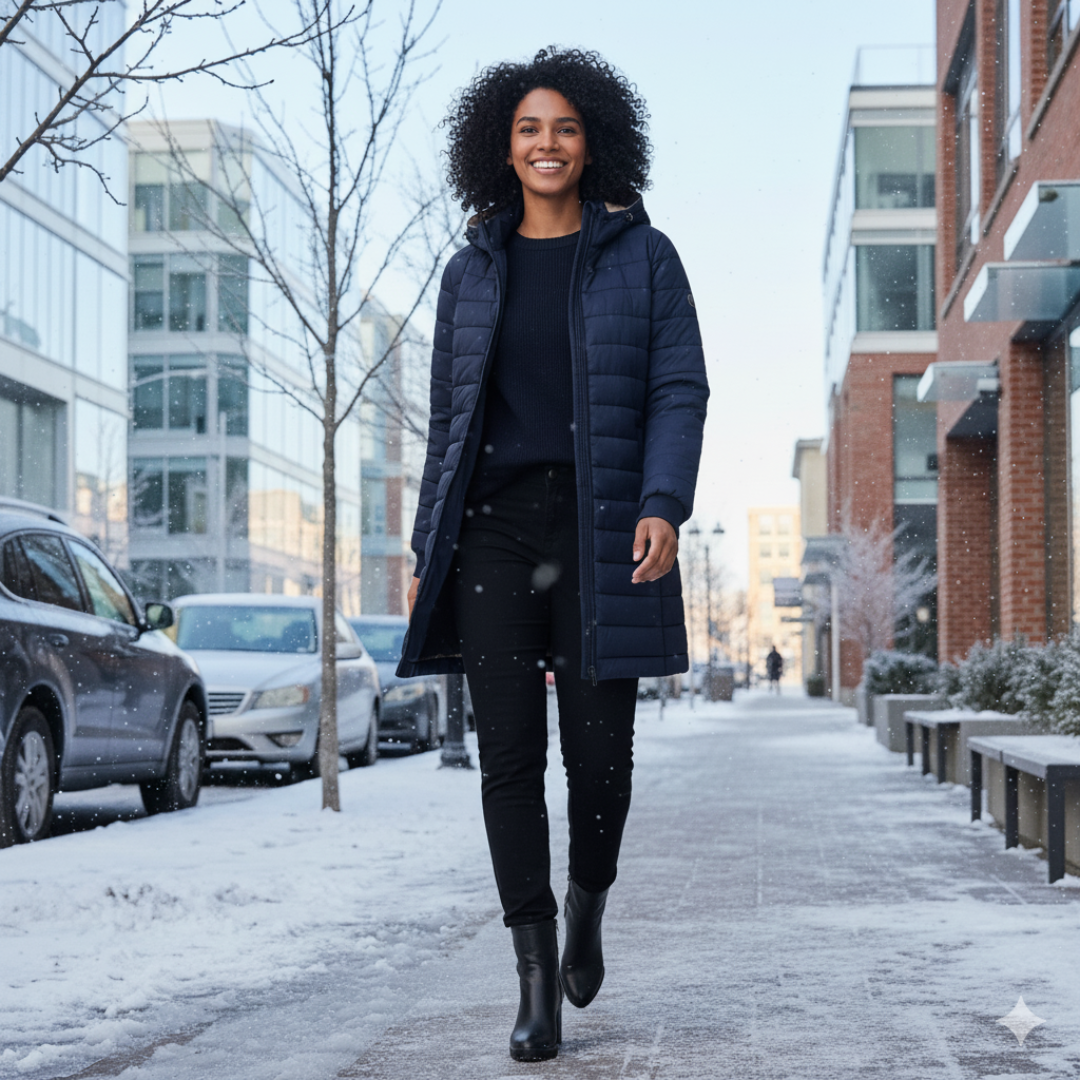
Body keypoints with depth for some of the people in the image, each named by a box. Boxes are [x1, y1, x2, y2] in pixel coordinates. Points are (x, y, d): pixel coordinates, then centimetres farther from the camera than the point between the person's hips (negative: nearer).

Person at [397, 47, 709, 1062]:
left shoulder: (641, 256, 6)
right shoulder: (472, 272, 14)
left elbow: (680, 391, 0)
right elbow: (449, 418, 15)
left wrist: (664, 503, -16)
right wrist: (426, 551, 10)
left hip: (600, 529, -2)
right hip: (493, 528, 2)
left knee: (599, 746, -1)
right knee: (508, 751, -4)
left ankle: (586, 905, 29)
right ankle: (536, 980, 1)